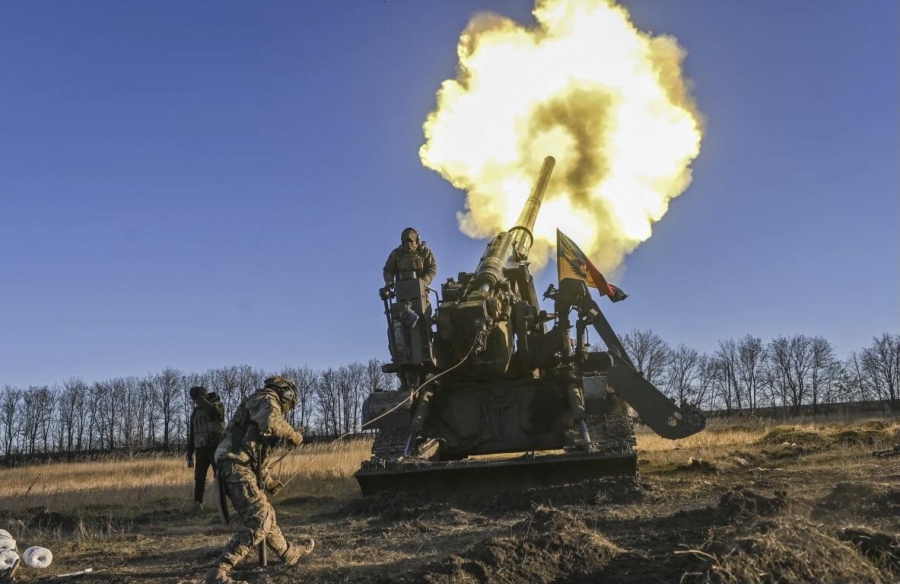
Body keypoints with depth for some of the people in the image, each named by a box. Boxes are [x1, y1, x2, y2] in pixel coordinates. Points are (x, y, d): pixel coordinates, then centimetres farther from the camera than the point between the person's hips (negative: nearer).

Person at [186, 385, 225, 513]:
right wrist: (189, 452, 13)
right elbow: (192, 433, 17)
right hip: (201, 449, 5)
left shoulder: (217, 405, -3)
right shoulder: (196, 411, 13)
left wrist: (200, 397, -19)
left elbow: (212, 411, -30)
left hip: (215, 448, -5)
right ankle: (197, 503, 7)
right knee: (199, 477, 2)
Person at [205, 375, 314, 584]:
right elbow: (270, 421, -28)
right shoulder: (266, 399, -2)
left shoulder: (259, 405, 28)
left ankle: (289, 553, 43)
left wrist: (268, 481, 34)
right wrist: (292, 435, -10)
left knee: (265, 515, 24)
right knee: (259, 523, -16)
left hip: (240, 468, 10)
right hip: (238, 468, -10)